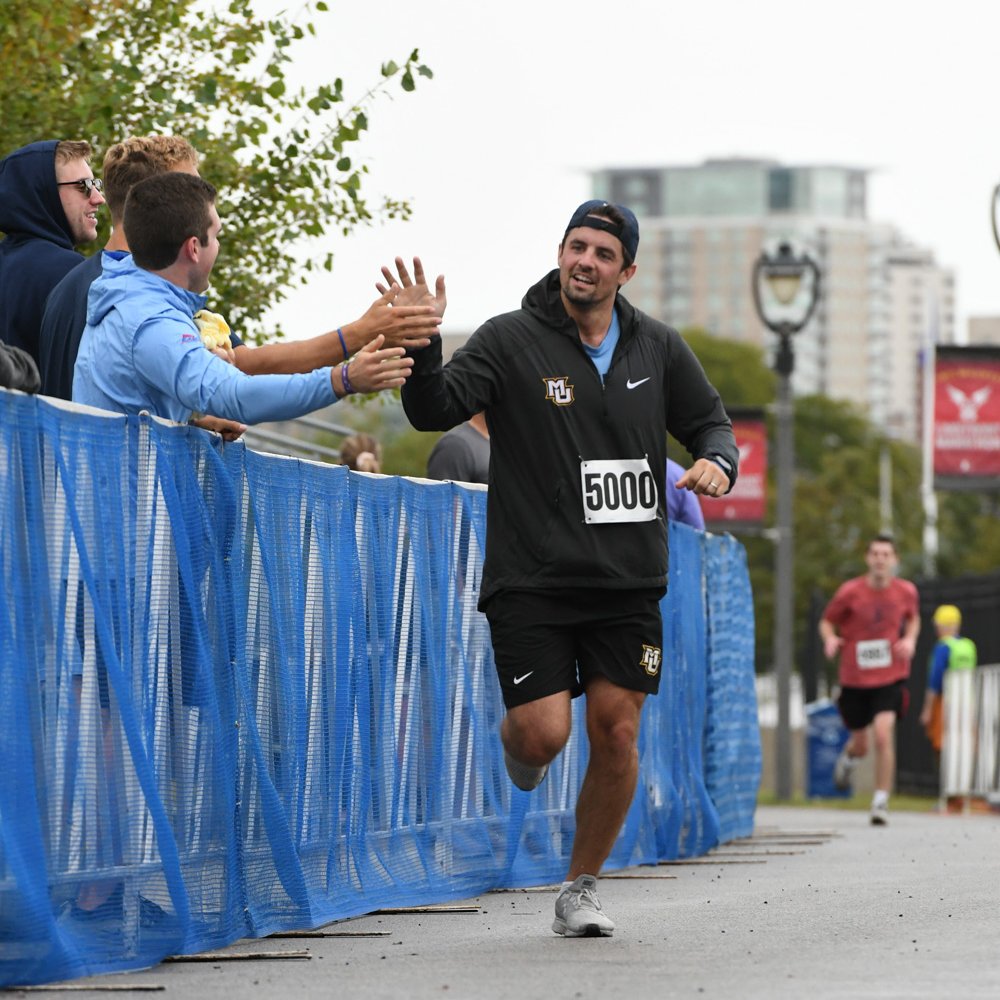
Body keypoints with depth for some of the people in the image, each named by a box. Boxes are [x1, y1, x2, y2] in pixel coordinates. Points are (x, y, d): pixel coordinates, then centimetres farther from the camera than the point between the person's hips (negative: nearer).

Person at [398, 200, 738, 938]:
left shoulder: (659, 349, 7)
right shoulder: (510, 341, -5)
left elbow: (710, 422, 17)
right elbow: (434, 411, -15)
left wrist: (718, 461, -6)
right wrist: (424, 346, -35)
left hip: (628, 583, 3)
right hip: (531, 579, -3)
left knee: (617, 734, -2)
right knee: (544, 733, -11)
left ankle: (581, 889, 16)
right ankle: (516, 743, 29)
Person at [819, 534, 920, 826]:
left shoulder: (906, 591, -2)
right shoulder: (850, 592, -9)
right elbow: (827, 621, 3)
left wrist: (910, 639, -2)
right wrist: (830, 639, -19)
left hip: (890, 678, 0)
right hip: (855, 679, 0)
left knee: (884, 734, -20)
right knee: (860, 746, 11)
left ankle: (881, 802, -9)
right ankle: (848, 755, 52)